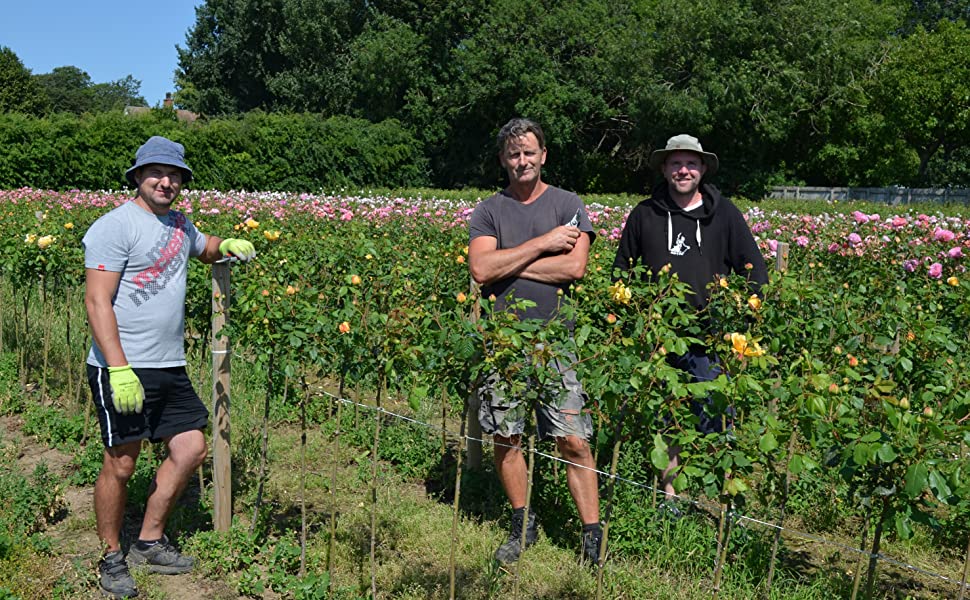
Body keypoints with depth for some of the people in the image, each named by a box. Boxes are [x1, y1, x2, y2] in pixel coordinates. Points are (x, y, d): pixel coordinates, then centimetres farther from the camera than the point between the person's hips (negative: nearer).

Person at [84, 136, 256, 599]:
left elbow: (203, 248, 38)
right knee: (121, 464, 1)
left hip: (170, 368, 8)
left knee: (190, 449, 8)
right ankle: (111, 557, 20)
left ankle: (149, 543, 25)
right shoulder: (116, 225, -10)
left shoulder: (178, 224, 15)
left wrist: (227, 245, 13)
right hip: (123, 369, -8)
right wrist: (119, 369, -23)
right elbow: (97, 301, -16)